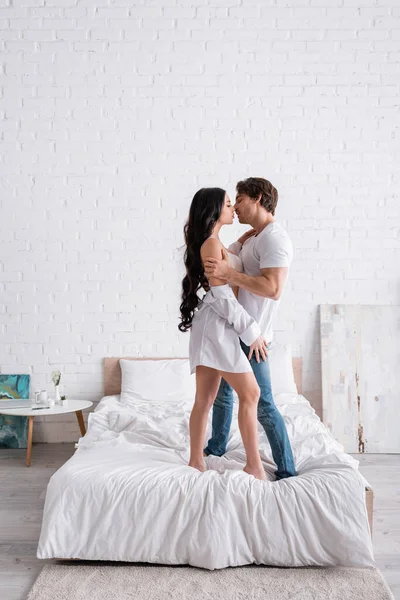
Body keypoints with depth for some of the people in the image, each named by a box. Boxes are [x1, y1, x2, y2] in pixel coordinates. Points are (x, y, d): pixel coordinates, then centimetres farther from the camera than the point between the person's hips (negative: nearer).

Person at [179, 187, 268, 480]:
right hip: (217, 326, -10)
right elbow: (222, 295, -18)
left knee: (205, 398, 11)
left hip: (216, 326, 10)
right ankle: (254, 465, 1)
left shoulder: (213, 243, 16)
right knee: (250, 393, -6)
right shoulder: (211, 243, -13)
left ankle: (196, 461, 18)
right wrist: (251, 330, -15)